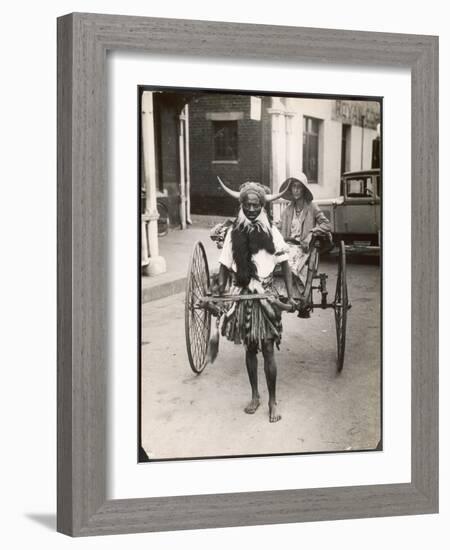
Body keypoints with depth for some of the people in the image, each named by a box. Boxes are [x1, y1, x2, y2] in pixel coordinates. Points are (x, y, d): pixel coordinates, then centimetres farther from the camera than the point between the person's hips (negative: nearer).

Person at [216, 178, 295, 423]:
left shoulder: (271, 232, -5)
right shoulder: (234, 232, -1)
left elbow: (284, 265, -2)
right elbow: (225, 266, 4)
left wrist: (291, 297, -7)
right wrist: (220, 293, -7)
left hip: (266, 295, -2)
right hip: (242, 296, 2)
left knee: (268, 350, -2)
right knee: (250, 348, 13)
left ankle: (272, 402, 9)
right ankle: (255, 396, 27)